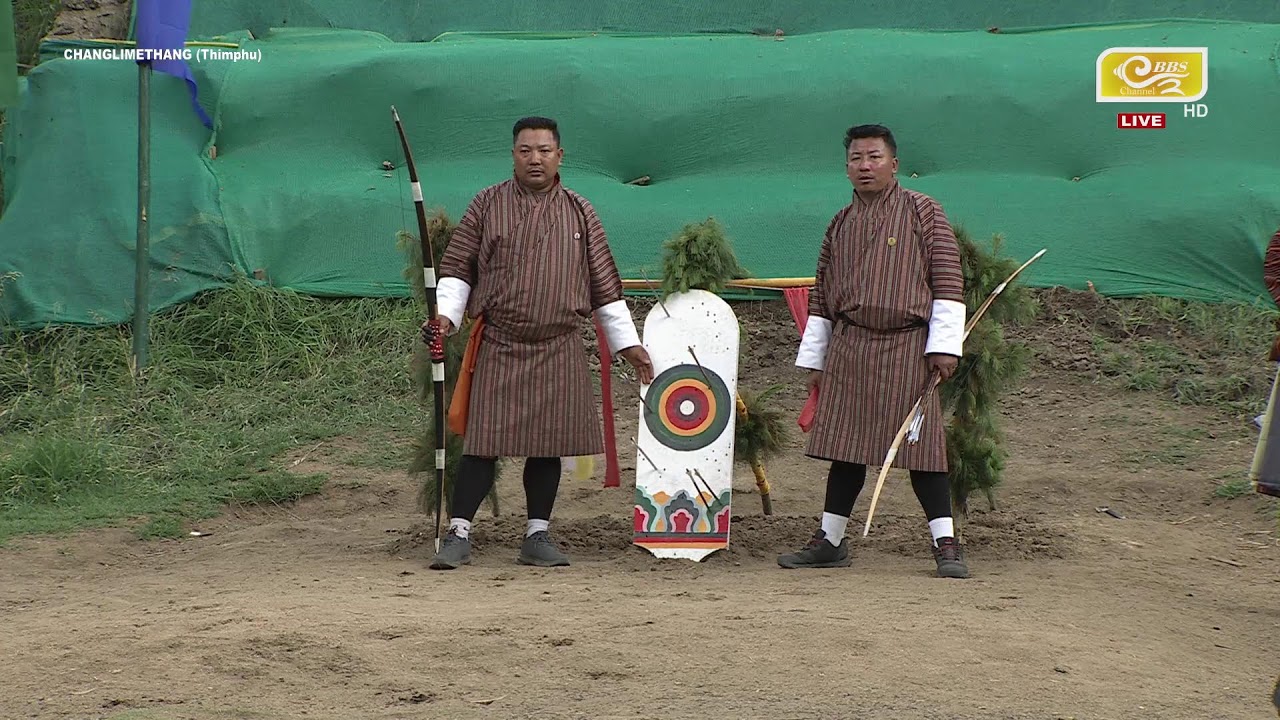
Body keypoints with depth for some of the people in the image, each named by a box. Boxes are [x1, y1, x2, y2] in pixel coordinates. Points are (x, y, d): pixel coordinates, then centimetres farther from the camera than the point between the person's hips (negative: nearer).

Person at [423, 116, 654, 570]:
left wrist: (627, 343, 12)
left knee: (549, 444, 5)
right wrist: (446, 313, -12)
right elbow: (457, 267, 5)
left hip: (559, 350, 2)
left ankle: (537, 537, 14)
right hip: (498, 346, -2)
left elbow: (604, 285, 13)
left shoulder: (579, 213, 9)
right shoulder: (487, 205, 4)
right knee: (485, 440, -6)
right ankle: (458, 534, -1)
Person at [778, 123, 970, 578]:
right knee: (845, 445, 7)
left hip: (907, 345, -4)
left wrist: (944, 345, -11)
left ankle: (946, 545, 0)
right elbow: (821, 295, 19)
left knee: (919, 444, -5)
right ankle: (830, 541, 15)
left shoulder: (922, 211, 1)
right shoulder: (840, 225, 15)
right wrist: (814, 360, 16)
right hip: (848, 346, 4)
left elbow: (948, 279, -4)